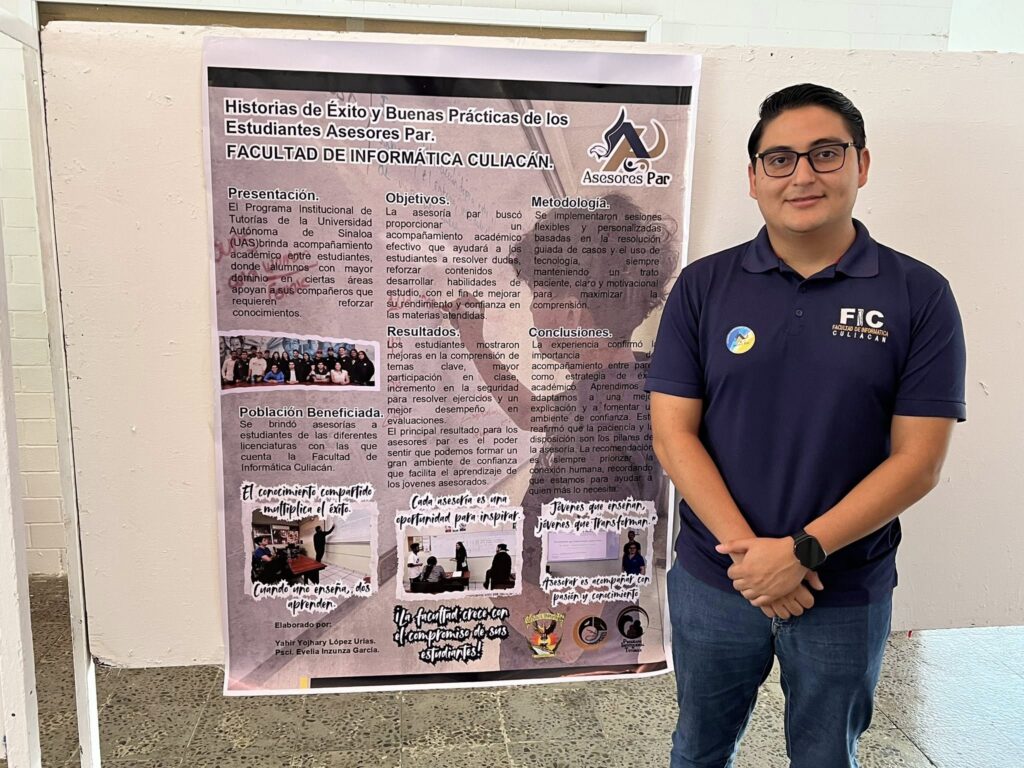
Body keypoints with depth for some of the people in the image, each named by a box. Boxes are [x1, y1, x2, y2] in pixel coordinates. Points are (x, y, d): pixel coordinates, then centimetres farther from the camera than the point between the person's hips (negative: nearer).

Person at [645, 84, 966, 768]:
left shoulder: (919, 296, -7)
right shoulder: (704, 286, -5)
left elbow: (918, 460, -10)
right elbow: (673, 435, -8)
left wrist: (801, 551, -19)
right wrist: (749, 552, -17)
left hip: (848, 594, 0)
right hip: (713, 581, 1)